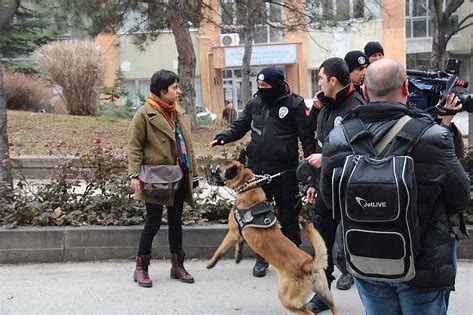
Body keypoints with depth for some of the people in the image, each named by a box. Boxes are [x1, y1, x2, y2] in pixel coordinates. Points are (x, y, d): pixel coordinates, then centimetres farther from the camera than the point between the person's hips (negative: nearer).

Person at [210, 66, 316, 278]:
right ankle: (262, 258, 28)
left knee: (288, 218, 6)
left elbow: (307, 137, -5)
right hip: (257, 170, 4)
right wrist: (224, 137, -7)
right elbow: (240, 126, 12)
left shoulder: (294, 104, -6)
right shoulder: (255, 103, 8)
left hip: (285, 172, -4)